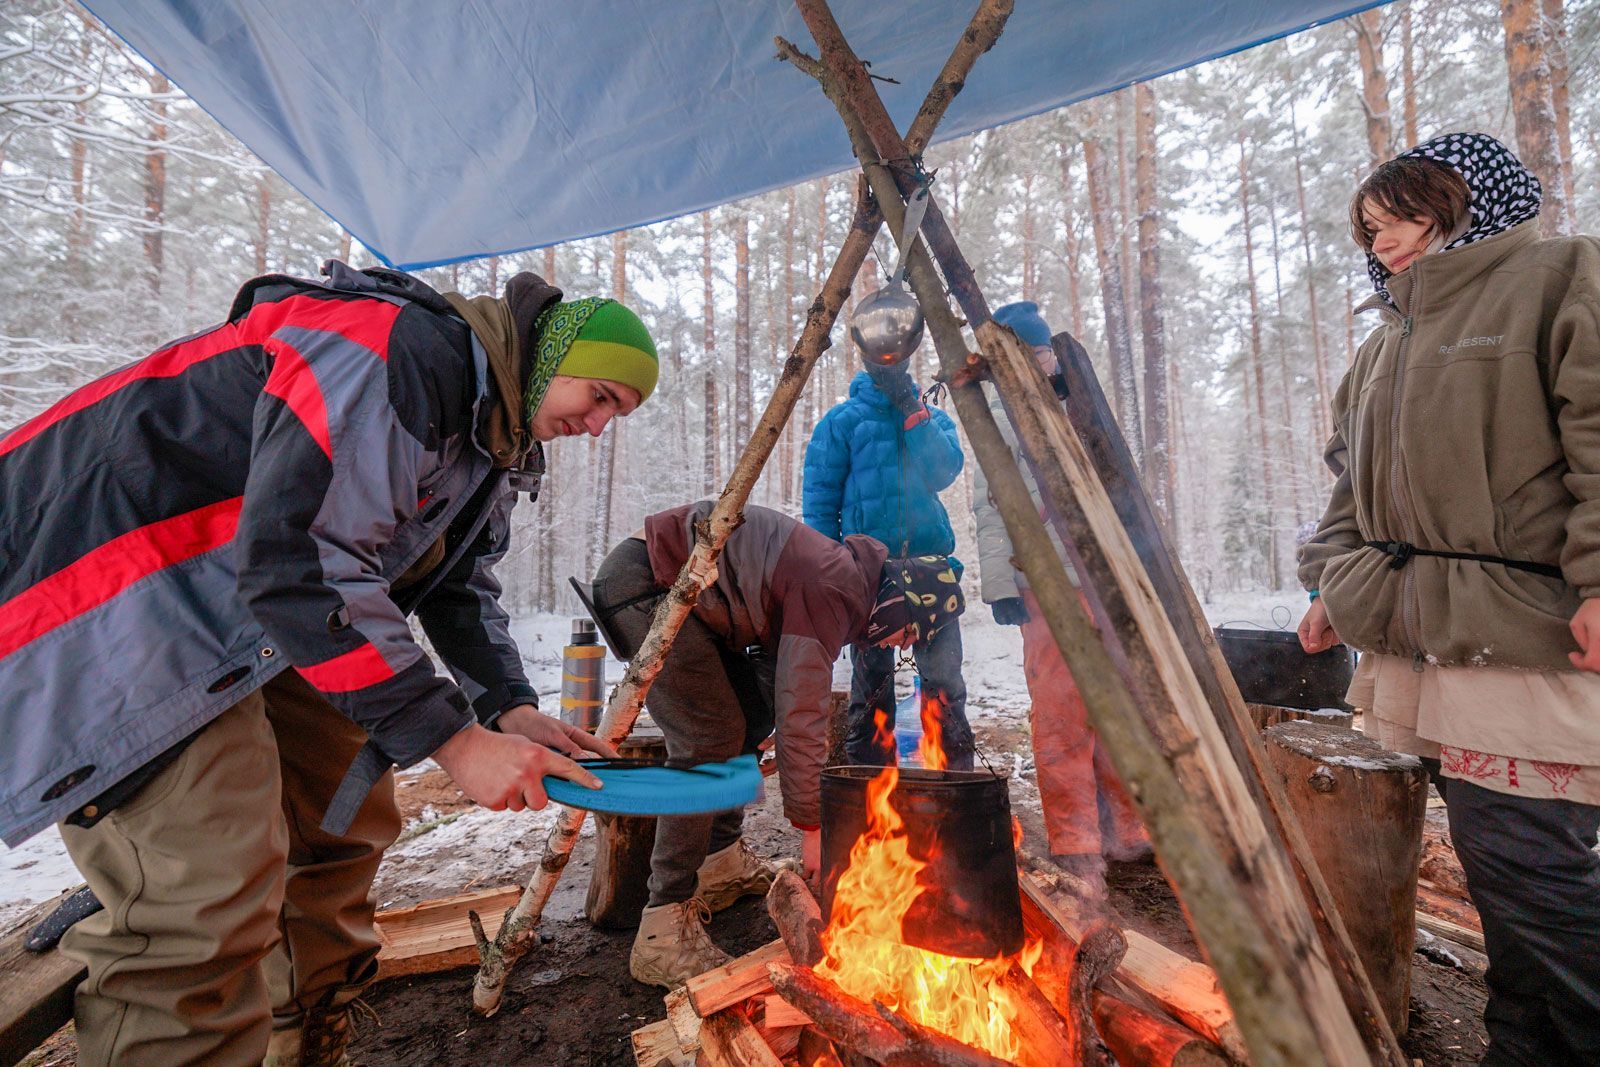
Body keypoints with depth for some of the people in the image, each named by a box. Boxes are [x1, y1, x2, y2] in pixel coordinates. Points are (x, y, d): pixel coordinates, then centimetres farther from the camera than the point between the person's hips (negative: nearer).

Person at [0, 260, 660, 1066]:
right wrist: (453, 739, -27)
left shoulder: (491, 427, 8)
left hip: (260, 614, 10)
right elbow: (301, 564, -31)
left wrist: (509, 706, -2)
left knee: (345, 818, 14)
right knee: (211, 902, -17)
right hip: (110, 589, -10)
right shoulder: (399, 352, -25)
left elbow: (462, 581, 12)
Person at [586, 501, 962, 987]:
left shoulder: (848, 574, 9)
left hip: (675, 585, 10)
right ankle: (663, 930, -8)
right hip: (642, 582, -10)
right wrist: (813, 829, -8)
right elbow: (801, 719, -21)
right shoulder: (833, 595, -22)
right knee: (712, 738, -16)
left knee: (754, 712, 10)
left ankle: (721, 861, 24)